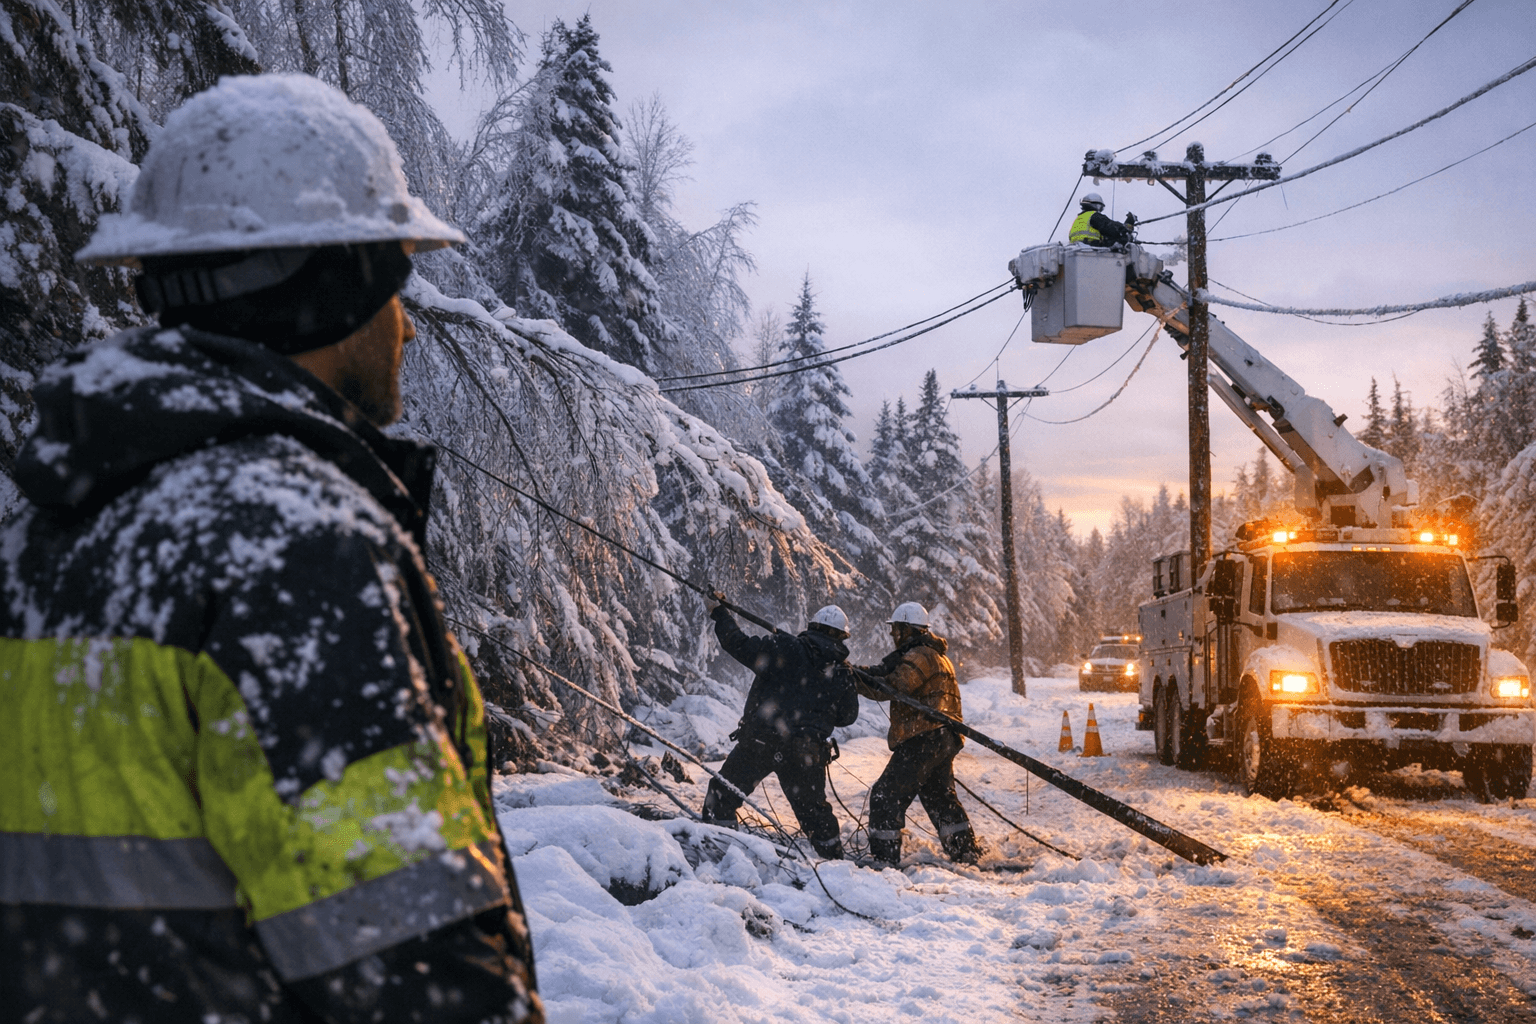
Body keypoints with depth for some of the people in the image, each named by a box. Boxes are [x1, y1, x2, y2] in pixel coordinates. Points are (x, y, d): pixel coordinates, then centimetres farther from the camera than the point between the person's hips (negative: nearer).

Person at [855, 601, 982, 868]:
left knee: (886, 795, -9)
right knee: (940, 798, 24)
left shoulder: (919, 657, -12)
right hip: (944, 739, 11)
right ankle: (967, 852, 30)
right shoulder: (934, 655, 22)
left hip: (922, 740, -11)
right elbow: (892, 674, 14)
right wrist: (861, 671, 0)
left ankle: (884, 857, -12)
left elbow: (890, 687, -25)